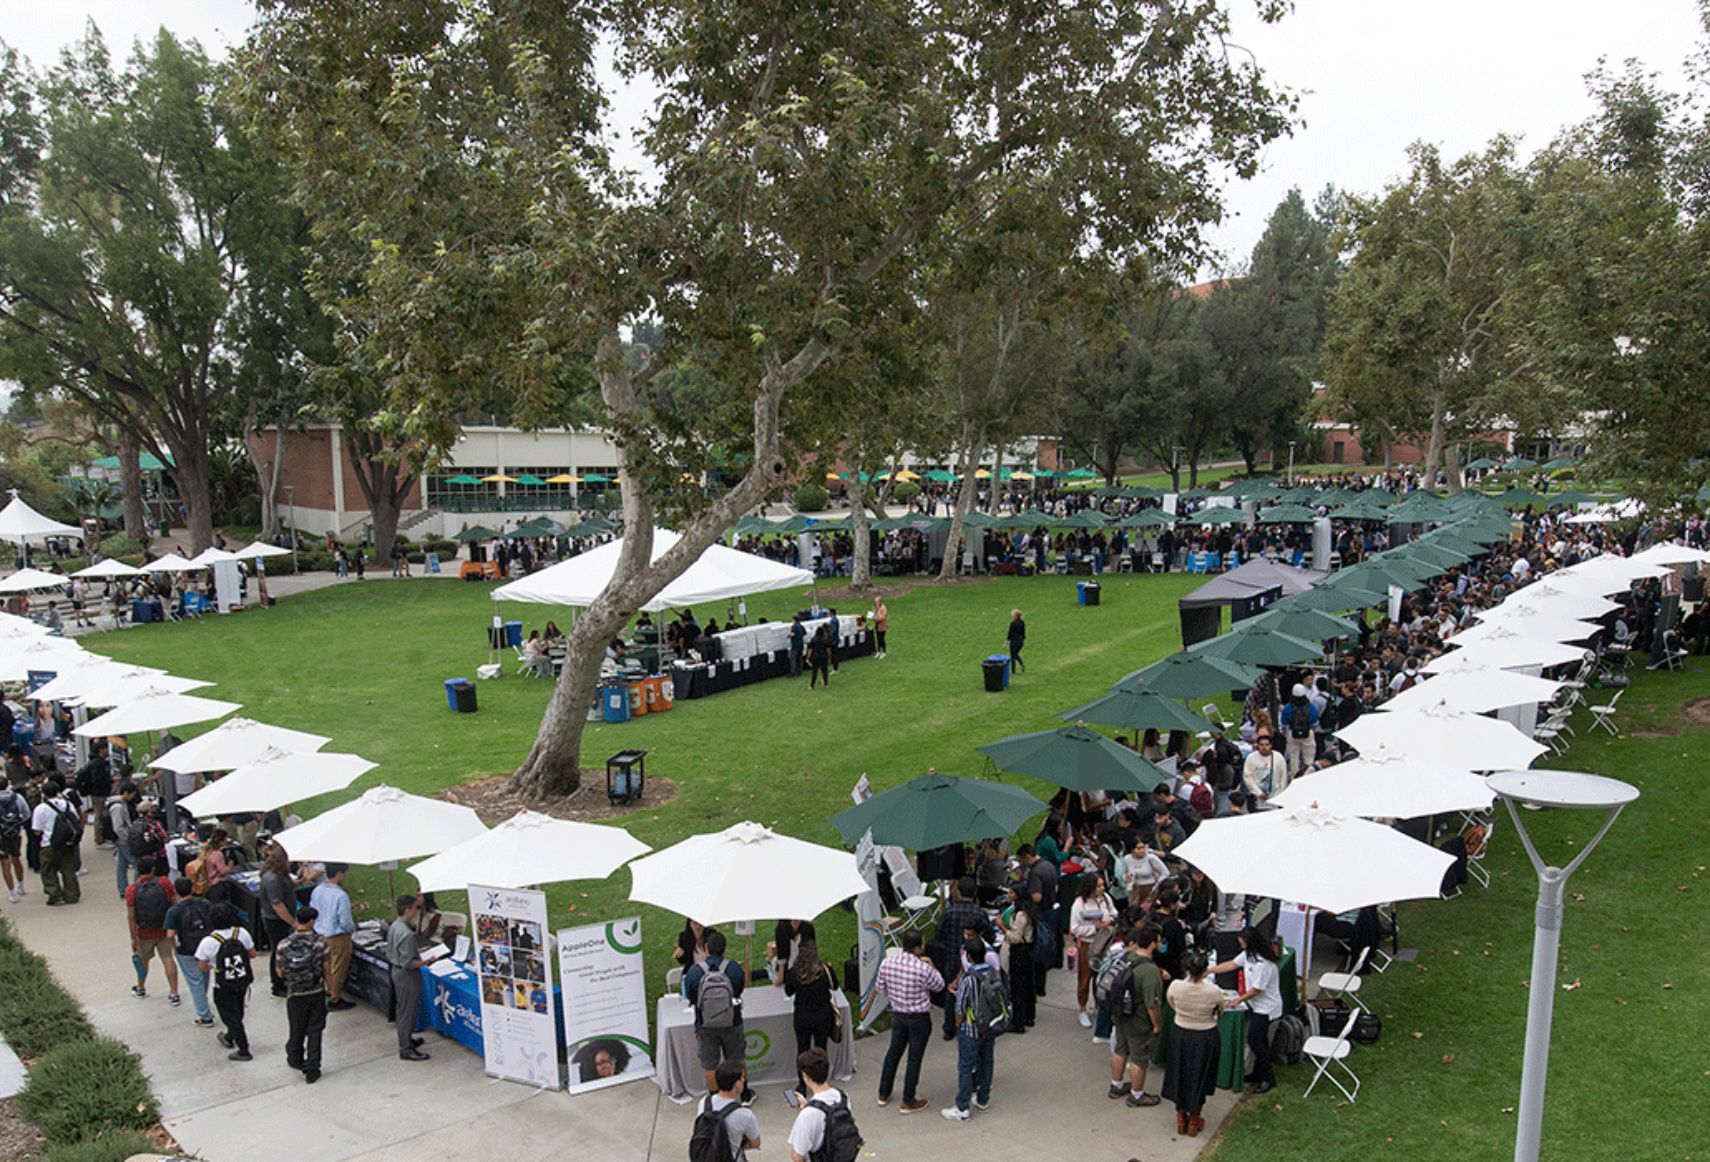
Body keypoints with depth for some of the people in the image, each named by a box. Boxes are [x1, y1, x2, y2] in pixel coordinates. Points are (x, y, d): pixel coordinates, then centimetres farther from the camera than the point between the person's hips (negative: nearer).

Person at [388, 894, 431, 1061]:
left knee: (401, 1008, 23)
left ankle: (406, 1039, 40)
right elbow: (408, 963, -27)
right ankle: (406, 1050, 14)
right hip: (407, 976, -10)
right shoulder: (407, 934, -29)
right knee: (407, 1011, 3)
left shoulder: (394, 926, 1)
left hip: (396, 971, 10)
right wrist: (425, 962, -23)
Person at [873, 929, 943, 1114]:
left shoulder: (886, 962, -12)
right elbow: (939, 986, -9)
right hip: (919, 1018, -5)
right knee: (915, 1058, 9)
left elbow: (881, 988, 3)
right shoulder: (923, 968, -27)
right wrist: (932, 966, 1)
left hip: (897, 1014, 5)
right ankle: (908, 1102, 19)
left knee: (893, 1052, 21)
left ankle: (883, 1094, 32)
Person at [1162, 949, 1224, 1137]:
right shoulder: (1214, 992, -26)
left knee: (1180, 1076, 21)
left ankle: (1181, 1119, 35)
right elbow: (1220, 1012, -5)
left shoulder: (1175, 987, -22)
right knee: (1199, 1078, 18)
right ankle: (1194, 1122, 33)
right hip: (1206, 1038, -1)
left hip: (1181, 1035, 1)